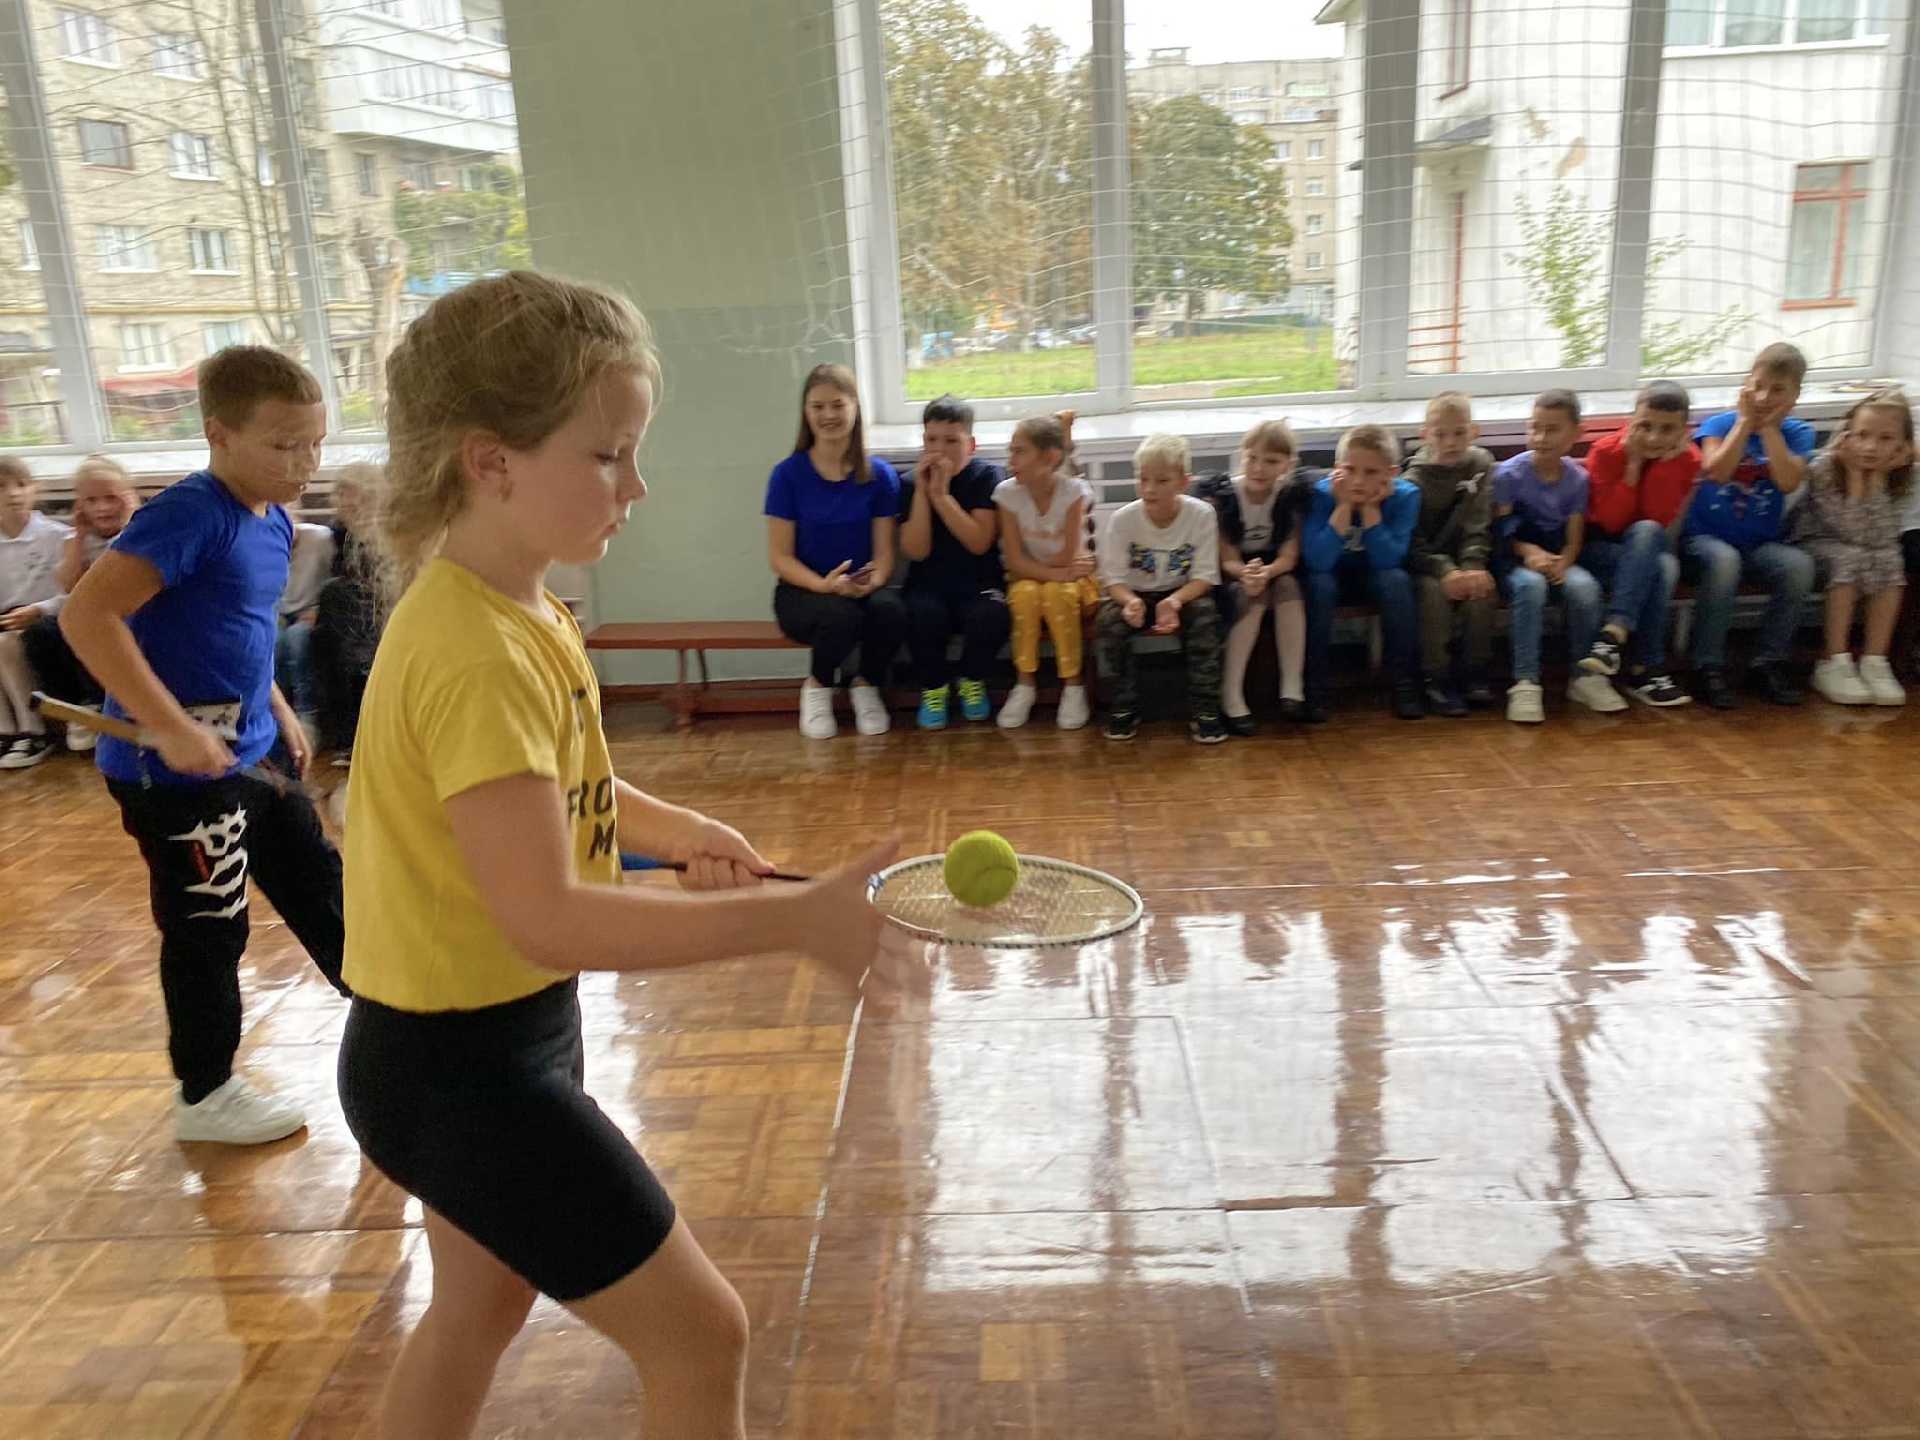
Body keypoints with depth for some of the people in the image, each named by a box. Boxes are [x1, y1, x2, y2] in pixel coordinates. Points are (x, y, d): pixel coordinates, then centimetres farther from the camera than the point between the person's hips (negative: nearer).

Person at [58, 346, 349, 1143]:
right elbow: (86, 614, -28)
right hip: (173, 768, -9)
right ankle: (206, 1095, 22)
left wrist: (278, 710, 19)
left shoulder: (273, 522, 7)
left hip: (245, 755, 9)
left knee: (315, 879, 18)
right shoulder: (190, 514, -21)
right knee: (208, 927, 4)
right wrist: (172, 728, -30)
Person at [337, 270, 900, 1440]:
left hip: (487, 1039, 10)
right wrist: (790, 918, -31)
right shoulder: (477, 656, -28)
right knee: (701, 1335, 3)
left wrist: (676, 832, -3)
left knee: (482, 1305, 28)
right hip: (463, 1063, -9)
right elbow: (545, 917, -33)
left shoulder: (521, 611, 2)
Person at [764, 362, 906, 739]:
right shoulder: (788, 474, -6)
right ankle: (818, 686, 0)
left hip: (862, 588, 2)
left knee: (891, 610, -33)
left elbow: (884, 552, 0)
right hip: (803, 590, -2)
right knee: (841, 615, -36)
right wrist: (825, 585, -24)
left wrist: (873, 580, -24)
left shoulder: (880, 475, -1)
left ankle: (867, 685, 1)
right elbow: (780, 557, -6)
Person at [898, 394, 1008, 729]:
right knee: (923, 613, -33)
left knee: (992, 614, -32)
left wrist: (941, 493, -20)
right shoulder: (912, 482, 2)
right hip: (929, 585, 1)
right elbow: (916, 551, -10)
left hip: (978, 584, -1)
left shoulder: (985, 477, -2)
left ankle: (972, 682, -1)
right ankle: (933, 688, -5)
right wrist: (922, 491, -16)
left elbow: (979, 542, -16)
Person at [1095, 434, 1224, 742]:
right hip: (1134, 594, 1)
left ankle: (1203, 708, -16)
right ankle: (1125, 706, -9)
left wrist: (1174, 601, -36)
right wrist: (1130, 600, -36)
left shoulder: (1202, 514, -17)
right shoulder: (1123, 519, -16)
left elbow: (1204, 577, -16)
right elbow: (1113, 578, -13)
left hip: (1183, 593, -1)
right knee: (1109, 619, -28)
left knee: (1205, 614, -31)